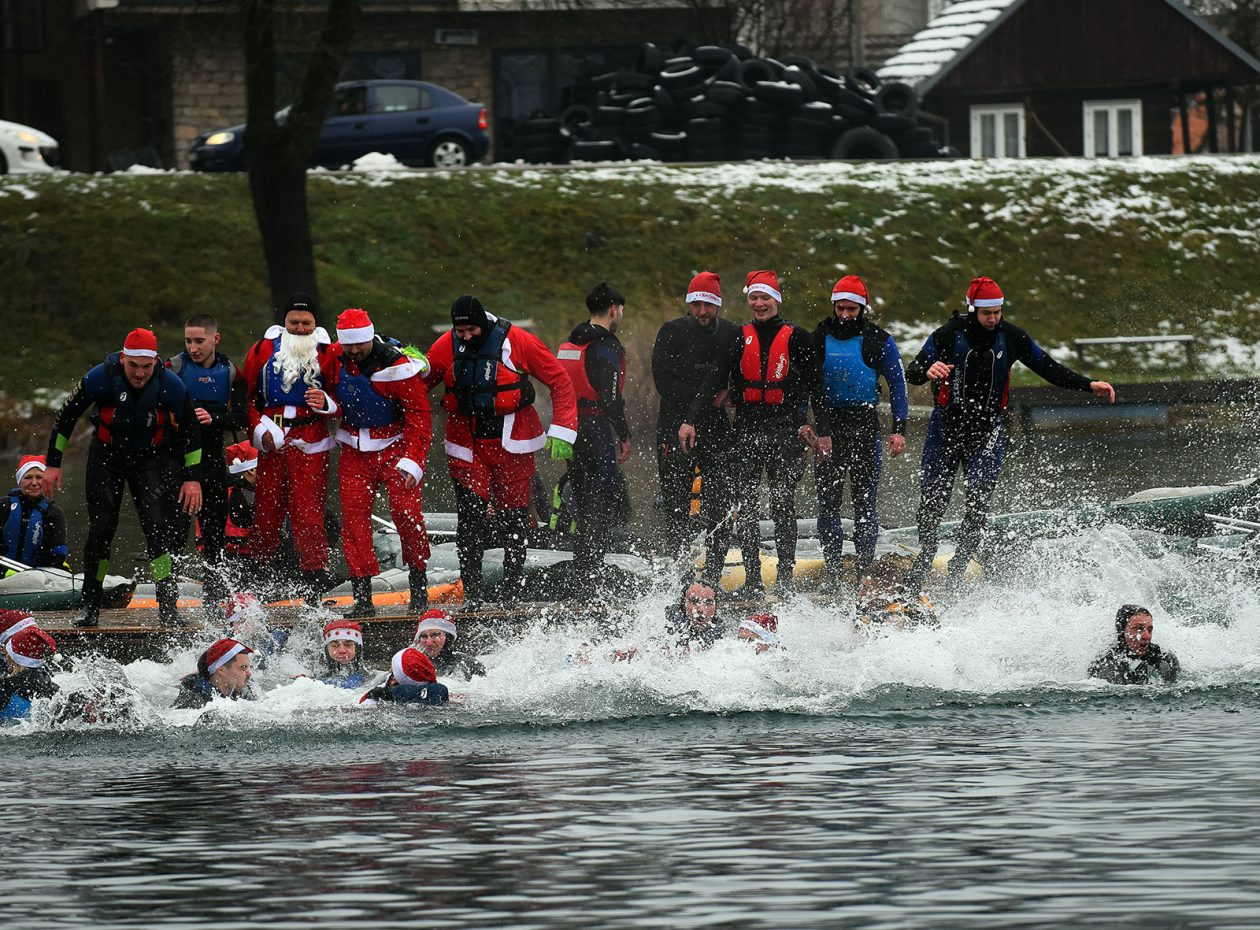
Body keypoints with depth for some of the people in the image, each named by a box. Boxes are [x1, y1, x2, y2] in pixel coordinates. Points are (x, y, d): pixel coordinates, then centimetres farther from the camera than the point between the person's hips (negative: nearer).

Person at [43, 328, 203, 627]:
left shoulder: (170, 385, -22)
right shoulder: (101, 378, -24)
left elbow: (190, 430, -8)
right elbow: (66, 416, -10)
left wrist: (192, 477, -10)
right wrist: (53, 464, -8)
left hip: (150, 459, 0)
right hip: (106, 457, 0)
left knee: (156, 526, -15)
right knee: (101, 528, -4)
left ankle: (168, 604, -13)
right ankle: (91, 605, 10)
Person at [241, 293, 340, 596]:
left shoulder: (327, 353, 1)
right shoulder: (264, 349, 4)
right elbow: (247, 395, 10)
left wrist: (326, 404, -15)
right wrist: (260, 429, -2)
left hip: (311, 445, -2)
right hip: (272, 443, 2)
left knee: (309, 514, -8)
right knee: (266, 510, 4)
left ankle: (315, 584, -6)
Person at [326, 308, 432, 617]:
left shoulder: (398, 367, -18)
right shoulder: (335, 358, -3)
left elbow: (418, 417, -15)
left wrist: (412, 462, -21)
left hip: (394, 447, -4)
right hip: (354, 450, 4)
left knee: (406, 510, -16)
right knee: (353, 516, -6)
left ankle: (418, 582, 4)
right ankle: (362, 597, -6)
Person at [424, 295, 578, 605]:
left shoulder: (517, 342, -10)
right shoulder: (446, 347, -3)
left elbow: (560, 382, -4)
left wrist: (563, 431, -10)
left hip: (511, 445, -1)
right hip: (466, 447, 1)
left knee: (515, 520, 4)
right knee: (470, 518, -7)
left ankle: (514, 591, 16)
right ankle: (471, 594, -3)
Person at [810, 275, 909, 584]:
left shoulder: (879, 341, 1)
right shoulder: (819, 338, 3)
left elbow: (897, 385, 4)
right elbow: (807, 385, 3)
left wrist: (899, 429, -6)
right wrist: (818, 430, -7)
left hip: (864, 423, -1)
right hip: (827, 423, 1)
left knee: (865, 498, -4)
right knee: (828, 498, 0)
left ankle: (865, 565, 0)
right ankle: (833, 569, 3)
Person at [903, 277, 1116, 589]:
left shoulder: (1012, 338, -2)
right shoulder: (949, 335, -10)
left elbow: (1048, 368, 7)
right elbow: (911, 373, -12)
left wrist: (1088, 385, -2)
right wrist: (928, 370, -37)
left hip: (986, 430, 1)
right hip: (946, 425, -1)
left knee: (978, 503, -9)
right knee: (934, 499, 2)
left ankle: (958, 567, 0)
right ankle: (925, 555, 25)